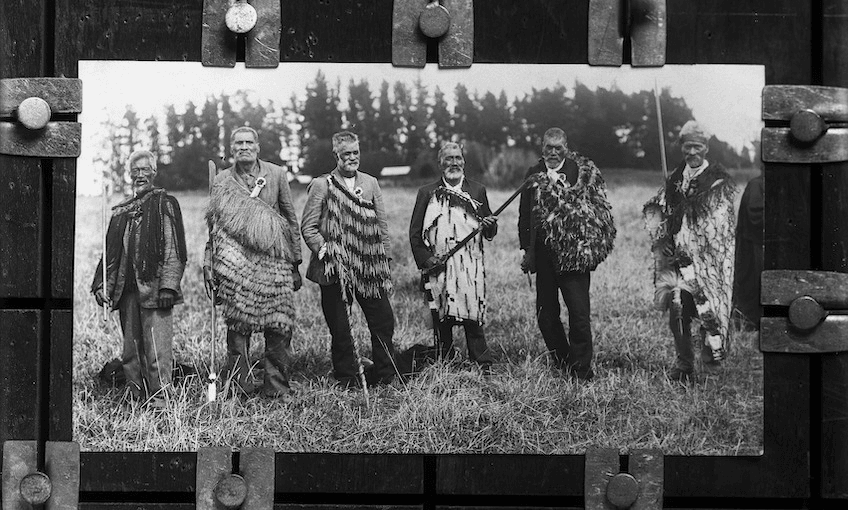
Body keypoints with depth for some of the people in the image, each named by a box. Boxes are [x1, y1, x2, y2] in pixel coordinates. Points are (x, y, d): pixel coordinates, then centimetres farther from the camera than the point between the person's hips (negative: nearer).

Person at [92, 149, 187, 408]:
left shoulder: (165, 204, 3)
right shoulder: (121, 210, 19)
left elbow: (174, 249, -4)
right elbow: (110, 251, 21)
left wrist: (168, 286, -13)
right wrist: (101, 284, 9)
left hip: (154, 288, -5)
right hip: (126, 289, 5)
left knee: (157, 346, -9)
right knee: (131, 347, 7)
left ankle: (159, 394, -6)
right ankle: (135, 394, 12)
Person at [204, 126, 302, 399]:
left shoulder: (276, 174, 8)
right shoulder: (222, 181, 8)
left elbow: (291, 219, 12)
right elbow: (214, 226, 11)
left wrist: (295, 263, 10)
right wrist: (209, 266, 4)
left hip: (274, 261, 1)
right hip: (237, 261, 0)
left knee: (279, 328, -3)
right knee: (238, 326, -3)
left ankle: (277, 388, 5)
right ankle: (240, 389, 3)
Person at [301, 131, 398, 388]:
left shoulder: (370, 183, 13)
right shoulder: (322, 185, 0)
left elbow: (382, 226, 14)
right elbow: (308, 227, -1)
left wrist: (385, 260, 9)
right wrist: (324, 250, -13)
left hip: (369, 269, 3)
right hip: (336, 269, -3)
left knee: (384, 322, 1)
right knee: (340, 329, 2)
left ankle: (384, 377, 14)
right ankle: (348, 380, 13)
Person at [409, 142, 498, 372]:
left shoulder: (477, 191, 13)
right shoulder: (427, 193, 10)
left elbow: (489, 233, 16)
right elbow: (415, 233, 8)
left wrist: (490, 227, -8)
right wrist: (425, 259, -5)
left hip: (470, 266, 0)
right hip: (438, 265, 0)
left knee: (472, 316, -7)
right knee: (442, 319, 2)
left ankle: (483, 366, -3)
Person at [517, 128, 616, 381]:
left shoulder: (584, 173, -1)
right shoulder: (533, 175, 10)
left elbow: (598, 211, -3)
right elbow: (525, 215, 12)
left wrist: (590, 248, -10)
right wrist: (527, 250, 6)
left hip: (574, 253, -4)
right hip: (544, 255, 4)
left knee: (579, 314, -5)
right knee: (545, 314, 7)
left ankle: (582, 370, 3)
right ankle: (564, 366, 21)